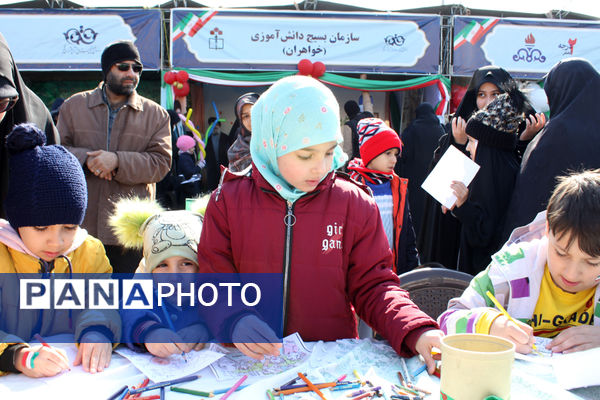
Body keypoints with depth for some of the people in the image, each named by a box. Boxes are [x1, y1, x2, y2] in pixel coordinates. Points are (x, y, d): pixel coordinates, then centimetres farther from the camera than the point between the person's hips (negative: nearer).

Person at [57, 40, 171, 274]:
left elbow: (160, 162, -2)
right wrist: (86, 159, -14)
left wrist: (118, 161, -17)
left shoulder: (156, 114, 8)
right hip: (81, 225, 1)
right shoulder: (74, 106, 12)